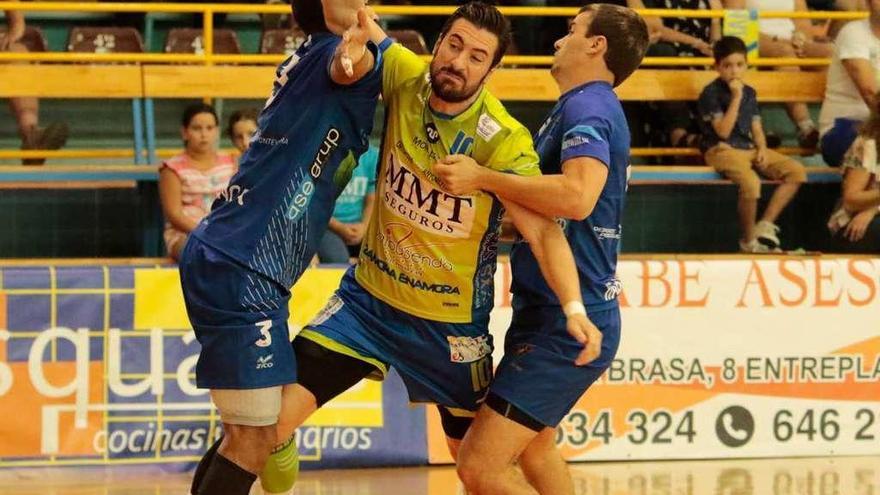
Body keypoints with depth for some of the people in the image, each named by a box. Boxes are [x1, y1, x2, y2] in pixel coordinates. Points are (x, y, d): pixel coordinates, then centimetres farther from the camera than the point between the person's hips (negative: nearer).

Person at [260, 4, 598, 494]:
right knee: (273, 416, -11)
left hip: (451, 322, -2)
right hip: (370, 296, 2)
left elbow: (544, 232, -27)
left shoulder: (504, 140, -21)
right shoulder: (405, 78, -11)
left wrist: (574, 308, -43)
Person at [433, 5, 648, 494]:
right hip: (553, 317, 11)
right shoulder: (594, 107, 17)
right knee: (533, 447, 31)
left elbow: (577, 196, -36)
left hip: (565, 325, -11)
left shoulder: (588, 107, -17)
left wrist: (483, 178, -30)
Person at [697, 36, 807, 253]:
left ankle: (765, 226, -10)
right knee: (751, 182, -36)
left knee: (797, 172, -10)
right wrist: (736, 98, -16)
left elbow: (756, 128, 16)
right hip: (723, 151, -7)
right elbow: (723, 131, -15)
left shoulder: (749, 92, 14)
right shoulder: (711, 93, -7)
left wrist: (762, 149, -4)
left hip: (750, 148, 7)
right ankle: (748, 241, -15)